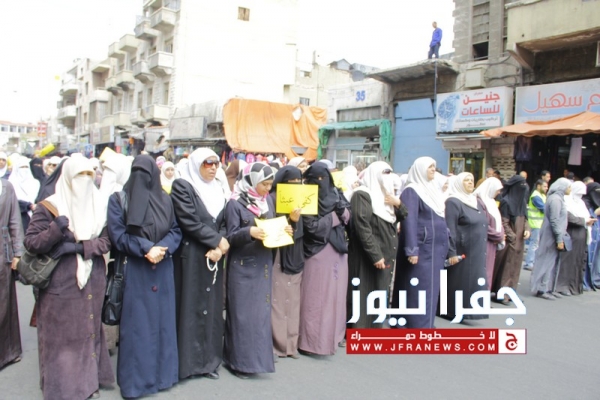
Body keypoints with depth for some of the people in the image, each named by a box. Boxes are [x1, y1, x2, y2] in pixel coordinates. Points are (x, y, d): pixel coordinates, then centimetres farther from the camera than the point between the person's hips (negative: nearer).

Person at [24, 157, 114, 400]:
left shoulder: (99, 205, 5)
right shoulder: (49, 207, -5)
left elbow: (107, 240, 0)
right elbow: (30, 242, -9)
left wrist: (78, 246, -15)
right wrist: (57, 228, -25)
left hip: (92, 281, 4)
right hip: (60, 283, -3)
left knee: (89, 330, 13)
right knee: (61, 334, 3)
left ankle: (88, 380, 27)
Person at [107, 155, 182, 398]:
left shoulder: (165, 200, 9)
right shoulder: (118, 199, -2)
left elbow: (176, 231, 5)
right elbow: (117, 234, -10)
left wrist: (161, 249, -14)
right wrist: (146, 249, -19)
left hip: (162, 270, 4)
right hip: (134, 270, -4)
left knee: (163, 320, 10)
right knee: (136, 324, 1)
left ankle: (162, 371, 24)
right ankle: (135, 378, 14)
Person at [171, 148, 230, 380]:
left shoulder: (217, 189, 14)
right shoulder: (182, 186, -6)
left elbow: (223, 222, 8)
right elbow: (189, 222, -15)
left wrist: (219, 247, -9)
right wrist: (217, 241, -11)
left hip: (214, 257, 6)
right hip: (191, 257, -6)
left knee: (211, 307, 8)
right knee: (191, 307, 1)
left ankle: (208, 360, 19)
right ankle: (188, 361, 13)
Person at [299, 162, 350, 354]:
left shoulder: (335, 193, 8)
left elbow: (348, 217, 5)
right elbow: (312, 226, -17)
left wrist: (341, 208, -15)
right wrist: (335, 215, -10)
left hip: (338, 250, 6)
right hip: (318, 252, -6)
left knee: (336, 293, 12)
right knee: (317, 295, -1)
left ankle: (334, 334, 26)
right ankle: (313, 339, 10)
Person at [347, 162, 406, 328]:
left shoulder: (384, 195, 15)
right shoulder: (362, 195, -12)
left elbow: (402, 218, 18)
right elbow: (362, 227, -20)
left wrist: (398, 204, -3)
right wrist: (375, 255, -23)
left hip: (386, 254, 9)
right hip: (368, 256, -8)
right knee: (365, 296, -3)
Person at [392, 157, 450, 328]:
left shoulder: (434, 190, 15)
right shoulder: (411, 191, -10)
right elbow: (409, 221, -17)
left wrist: (447, 247, 17)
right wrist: (412, 250, -24)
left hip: (435, 249, 8)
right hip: (421, 249, -8)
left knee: (431, 289, 12)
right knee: (419, 291, -4)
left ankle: (425, 326, 23)